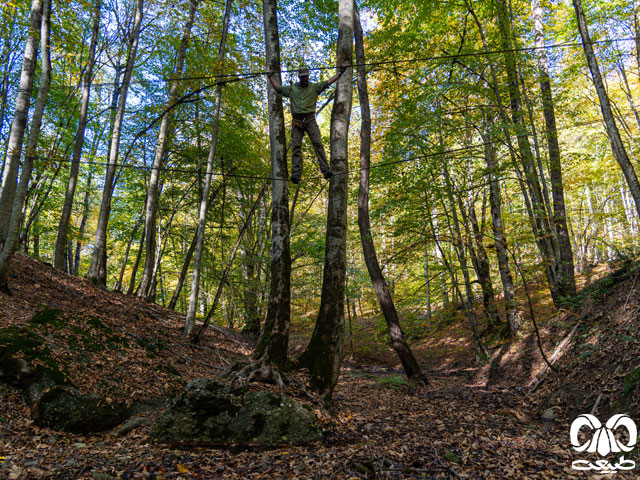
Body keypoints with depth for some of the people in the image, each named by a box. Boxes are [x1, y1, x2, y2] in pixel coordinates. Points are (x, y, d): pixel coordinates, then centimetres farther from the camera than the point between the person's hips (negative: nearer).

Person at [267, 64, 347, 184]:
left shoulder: (315, 87, 16)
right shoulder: (292, 88, 19)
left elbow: (328, 82, 13)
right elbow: (277, 88, 25)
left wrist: (340, 72, 11)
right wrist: (270, 77, 27)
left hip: (310, 120, -1)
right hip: (297, 121, 1)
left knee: (318, 144, -15)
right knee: (296, 146, -10)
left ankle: (325, 170, -21)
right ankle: (296, 174, -17)